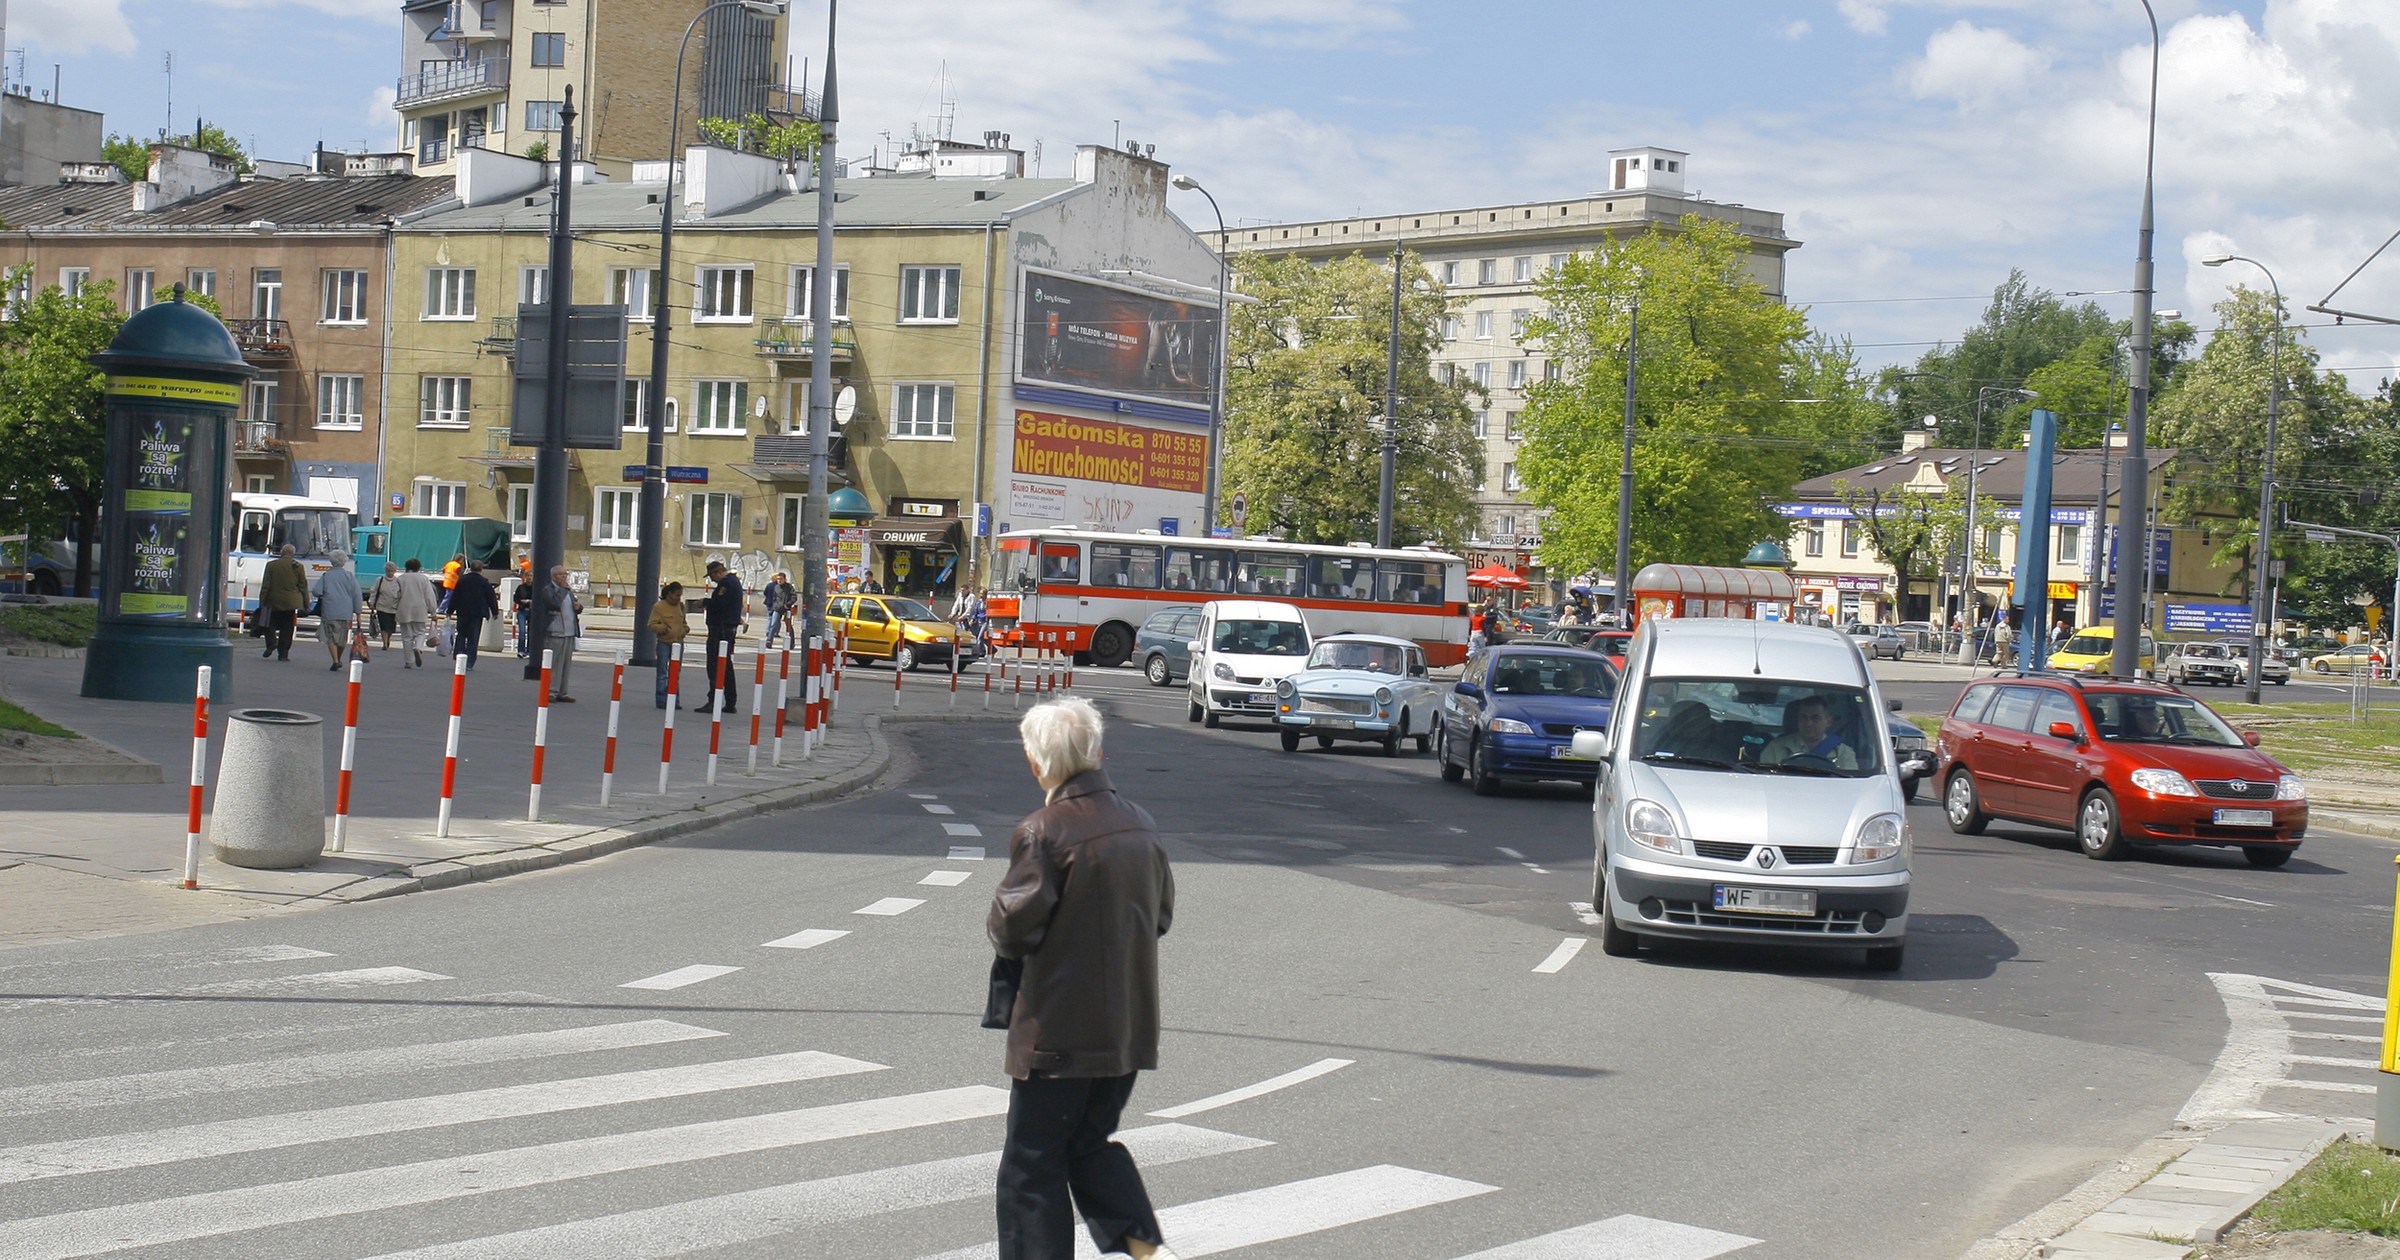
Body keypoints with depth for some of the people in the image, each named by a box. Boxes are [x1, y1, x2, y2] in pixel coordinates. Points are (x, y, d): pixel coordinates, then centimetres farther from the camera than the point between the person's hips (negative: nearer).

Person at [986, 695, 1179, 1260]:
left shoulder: (1041, 832, -16)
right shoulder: (1140, 823, 5)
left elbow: (1013, 929, -16)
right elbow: (1162, 913, 15)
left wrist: (1000, 930, 6)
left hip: (1058, 1028, -7)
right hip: (1130, 1024, 7)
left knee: (1032, 1161, 5)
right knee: (1091, 1140, 21)